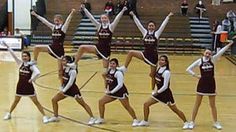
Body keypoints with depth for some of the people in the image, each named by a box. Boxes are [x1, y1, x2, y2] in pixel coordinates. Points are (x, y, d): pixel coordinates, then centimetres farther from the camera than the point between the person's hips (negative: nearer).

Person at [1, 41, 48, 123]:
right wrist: (7, 47, -15)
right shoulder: (20, 63, 1)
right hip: (20, 85, 4)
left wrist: (32, 79, -21)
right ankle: (9, 114, 34)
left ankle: (44, 116, 3)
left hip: (28, 86, -4)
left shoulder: (31, 65, -12)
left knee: (36, 102, -1)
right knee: (16, 101, 19)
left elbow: (37, 72, -28)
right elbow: (13, 55, -7)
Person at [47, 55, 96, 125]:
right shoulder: (64, 69, 1)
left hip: (73, 90, -8)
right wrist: (61, 89, 10)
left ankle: (92, 118, 5)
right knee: (54, 100, 5)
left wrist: (63, 91, -20)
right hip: (65, 89, 8)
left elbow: (70, 83, -23)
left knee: (83, 104, -3)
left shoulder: (72, 71, -22)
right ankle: (55, 117, 16)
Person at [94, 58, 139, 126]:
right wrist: (107, 89, 8)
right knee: (101, 101, 4)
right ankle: (101, 119, 15)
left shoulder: (118, 73, -20)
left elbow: (120, 85, -24)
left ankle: (135, 120, 8)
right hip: (112, 92, 8)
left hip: (121, 92, -8)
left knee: (127, 107, -5)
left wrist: (111, 91, -22)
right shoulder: (108, 71, 2)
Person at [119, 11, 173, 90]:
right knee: (131, 53, -15)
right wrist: (133, 16, -4)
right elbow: (138, 24, 1)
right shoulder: (145, 32, 4)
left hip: (153, 56, -2)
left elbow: (163, 25, -9)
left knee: (152, 75, 3)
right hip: (145, 54, 2)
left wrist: (168, 16, -16)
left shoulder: (157, 33, -2)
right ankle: (124, 68, -5)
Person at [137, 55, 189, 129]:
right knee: (146, 104, 5)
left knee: (175, 110, 1)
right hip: (158, 92, 8)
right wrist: (156, 89, 10)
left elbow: (165, 86, -22)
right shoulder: (159, 69, 0)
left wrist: (157, 92, -14)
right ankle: (145, 121, 20)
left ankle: (186, 123, 16)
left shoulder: (166, 72, -23)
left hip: (166, 93, -8)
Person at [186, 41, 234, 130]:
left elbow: (221, 52, -14)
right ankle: (192, 122, 15)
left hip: (211, 84, 1)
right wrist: (196, 75, -8)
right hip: (202, 83, -1)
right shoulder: (199, 61, -5)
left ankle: (216, 123, 22)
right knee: (197, 104, 6)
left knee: (213, 105, 10)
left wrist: (229, 44, -25)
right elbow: (188, 69, 0)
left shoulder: (213, 59, -2)